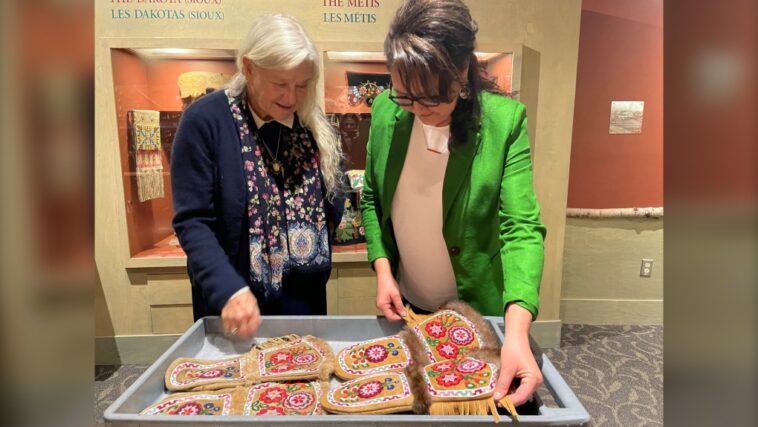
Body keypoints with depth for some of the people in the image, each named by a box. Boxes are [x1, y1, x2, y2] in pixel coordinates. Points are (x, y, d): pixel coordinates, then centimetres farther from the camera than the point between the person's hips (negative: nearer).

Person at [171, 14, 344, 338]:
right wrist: (229, 289, -27)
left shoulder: (312, 122, -2)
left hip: (304, 292, 4)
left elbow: (333, 204, 6)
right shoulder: (205, 120, -15)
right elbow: (192, 221, -16)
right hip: (232, 294, -3)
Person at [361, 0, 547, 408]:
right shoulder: (385, 111, -11)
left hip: (476, 309, -2)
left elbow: (521, 226, -25)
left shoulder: (505, 120, -20)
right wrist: (383, 270, -12)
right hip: (404, 303, 3)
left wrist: (517, 330, -38)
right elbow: (372, 198, 0)